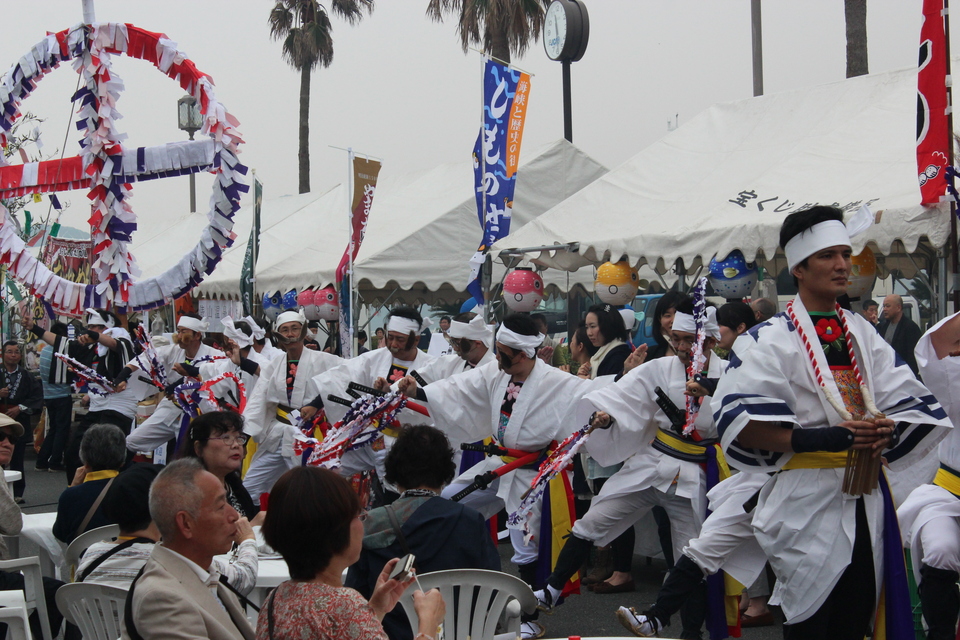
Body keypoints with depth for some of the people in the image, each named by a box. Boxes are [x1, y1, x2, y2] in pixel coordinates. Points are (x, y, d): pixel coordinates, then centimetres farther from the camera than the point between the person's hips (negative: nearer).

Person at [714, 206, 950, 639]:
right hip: (807, 502, -6)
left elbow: (911, 402, 9)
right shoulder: (770, 340, -7)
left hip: (865, 501, 6)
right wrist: (819, 438, -25)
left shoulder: (863, 335, 13)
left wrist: (885, 432, -13)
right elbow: (739, 422, -18)